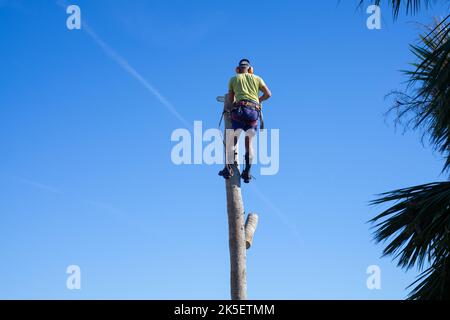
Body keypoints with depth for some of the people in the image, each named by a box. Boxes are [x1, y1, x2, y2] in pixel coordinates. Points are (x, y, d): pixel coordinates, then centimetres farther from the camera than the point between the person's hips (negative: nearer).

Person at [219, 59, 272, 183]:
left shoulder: (233, 79, 17)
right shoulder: (257, 78, 21)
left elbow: (230, 99, 19)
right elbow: (268, 94, 20)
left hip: (240, 109, -2)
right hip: (255, 111, 2)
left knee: (232, 141, 1)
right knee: (248, 142, 9)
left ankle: (228, 168, -15)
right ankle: (247, 172, -1)